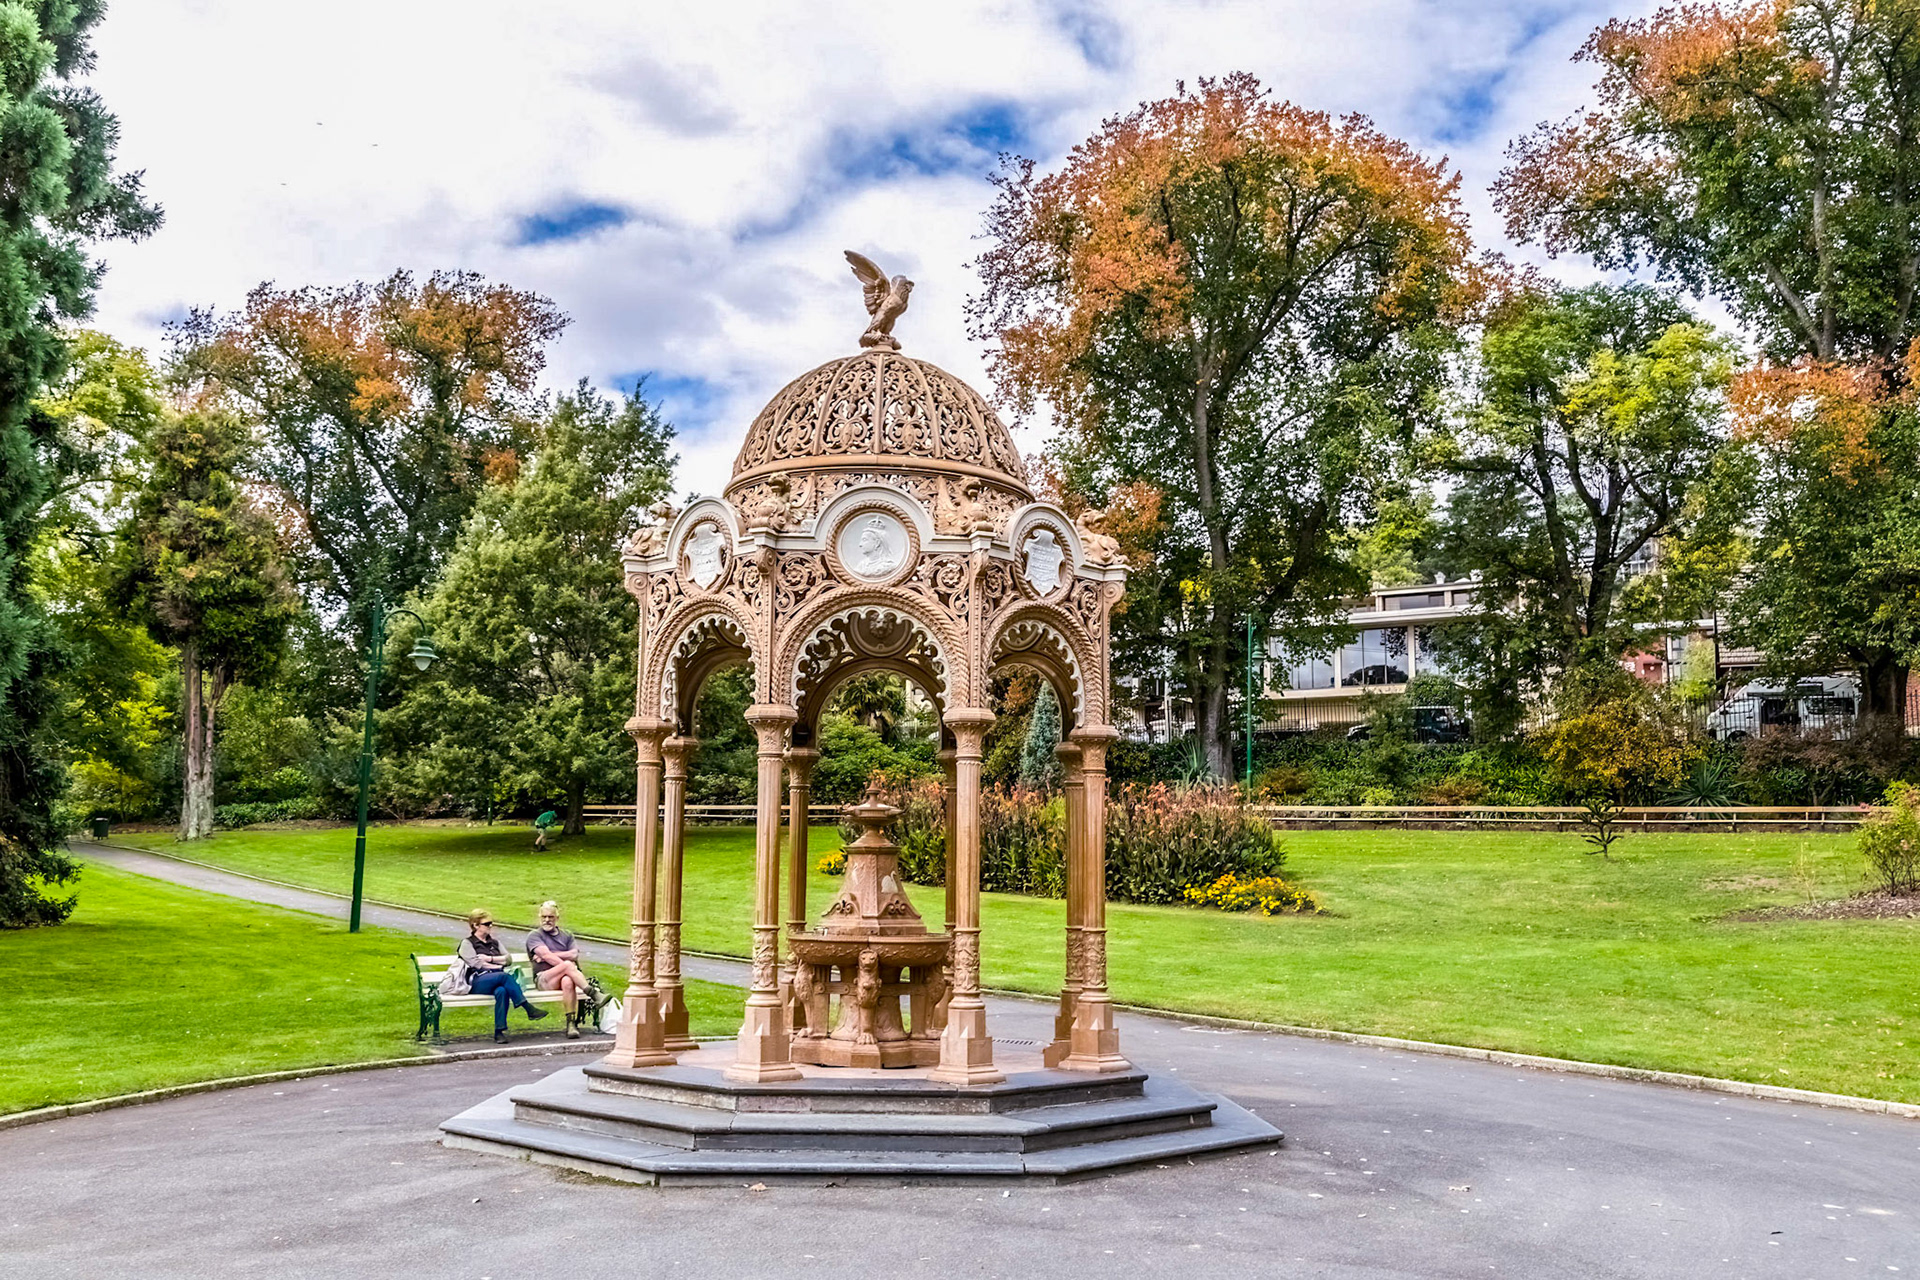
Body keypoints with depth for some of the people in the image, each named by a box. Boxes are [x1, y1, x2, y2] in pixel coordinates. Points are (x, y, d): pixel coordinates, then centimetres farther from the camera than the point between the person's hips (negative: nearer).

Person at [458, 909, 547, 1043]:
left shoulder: (494, 941, 27)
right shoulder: (467, 943, 12)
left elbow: (508, 958, 14)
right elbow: (477, 964, -3)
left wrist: (490, 958, 0)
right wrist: (499, 965, 0)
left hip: (497, 979, 4)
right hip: (478, 982, -4)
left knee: (501, 991, -36)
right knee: (504, 976, -36)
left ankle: (499, 1031, -40)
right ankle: (529, 1010, -37)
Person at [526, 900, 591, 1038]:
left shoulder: (567, 936, 24)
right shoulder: (534, 936, 14)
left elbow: (574, 955, 3)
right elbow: (546, 955, -5)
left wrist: (549, 955, -4)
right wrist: (567, 966, -16)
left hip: (565, 976, 2)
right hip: (544, 979, -2)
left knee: (567, 981, -38)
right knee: (567, 965, -35)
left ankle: (571, 1024, -42)